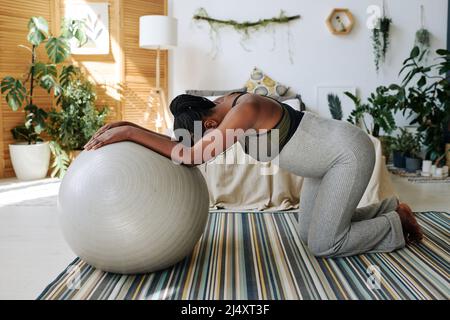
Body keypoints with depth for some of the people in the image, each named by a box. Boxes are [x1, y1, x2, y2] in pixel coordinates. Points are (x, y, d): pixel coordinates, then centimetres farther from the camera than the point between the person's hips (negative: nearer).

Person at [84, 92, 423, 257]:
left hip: (350, 153, -9)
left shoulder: (245, 109, -31)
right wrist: (131, 127, -9)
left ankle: (396, 225, 13)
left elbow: (192, 155, -38)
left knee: (323, 244, -8)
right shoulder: (225, 106, -4)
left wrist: (130, 132, -35)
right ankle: (389, 208, 25)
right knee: (309, 233, 13)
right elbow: (182, 145, 1)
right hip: (328, 157, 9)